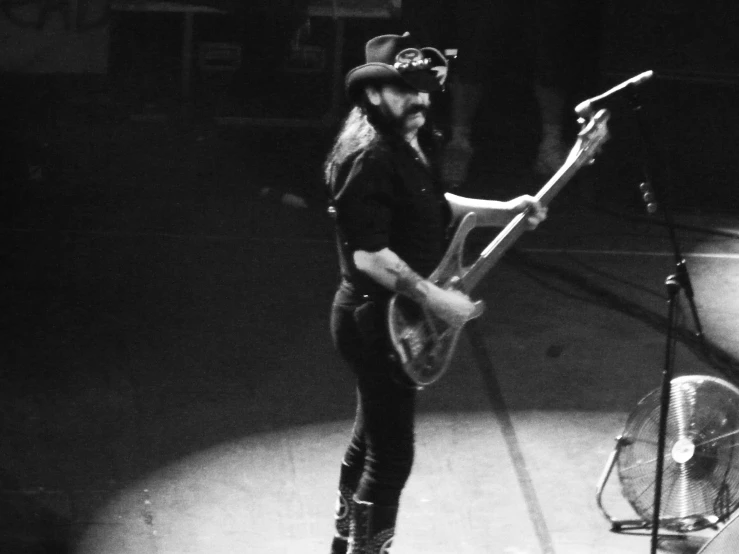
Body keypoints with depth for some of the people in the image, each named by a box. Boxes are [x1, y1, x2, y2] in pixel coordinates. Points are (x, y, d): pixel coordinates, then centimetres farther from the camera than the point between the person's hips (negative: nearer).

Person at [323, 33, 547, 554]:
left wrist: (504, 211, 10)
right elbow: (367, 254, -28)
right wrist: (435, 298, -27)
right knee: (391, 454, -6)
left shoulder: (413, 141, 6)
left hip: (385, 316, 11)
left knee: (371, 438, 22)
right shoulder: (368, 156, -24)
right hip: (377, 318, -11)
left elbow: (431, 206, 21)